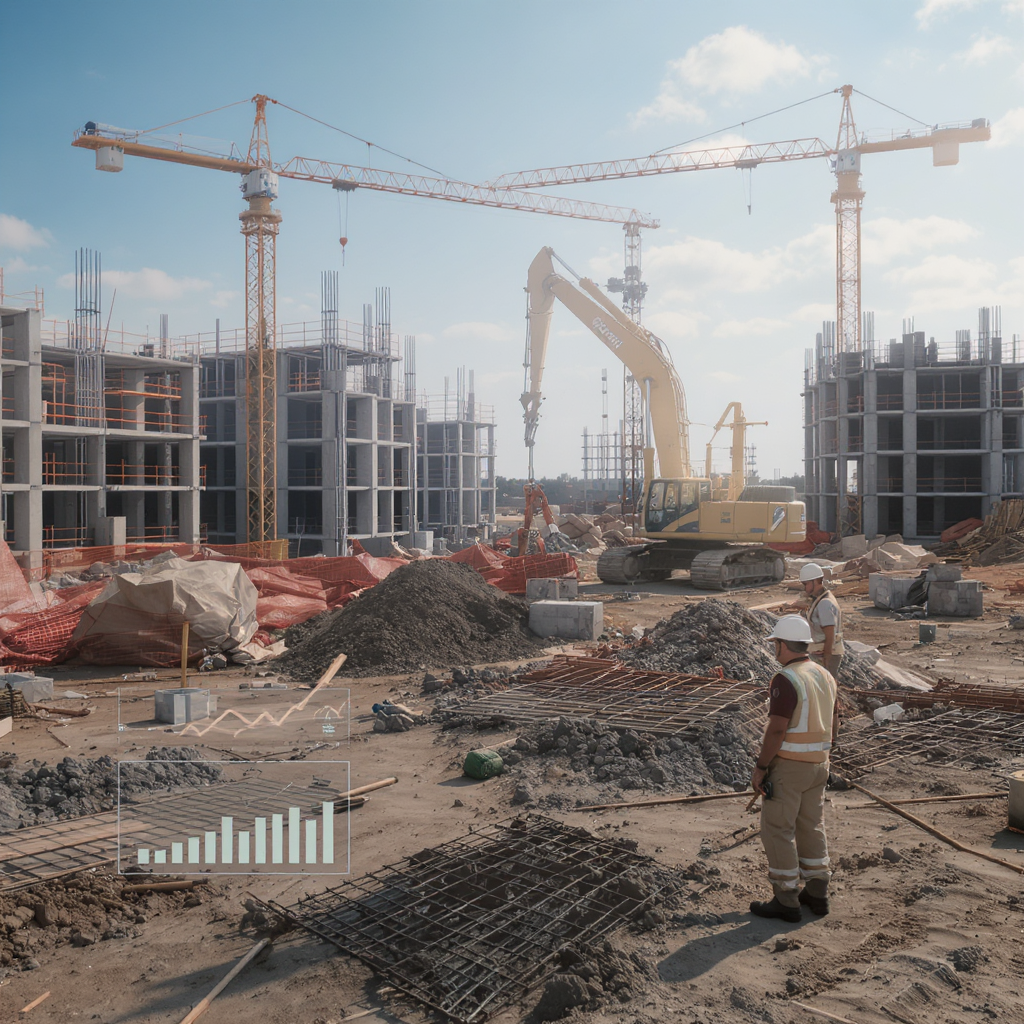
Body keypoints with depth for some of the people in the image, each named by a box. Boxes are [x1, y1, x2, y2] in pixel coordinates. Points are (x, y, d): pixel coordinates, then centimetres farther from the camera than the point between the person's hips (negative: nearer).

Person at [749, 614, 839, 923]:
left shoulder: (786, 680, -20)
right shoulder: (825, 676, 6)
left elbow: (776, 730, -23)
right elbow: (833, 724, 13)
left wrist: (760, 767, -15)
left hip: (787, 766, -8)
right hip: (817, 764, 8)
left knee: (777, 831, 3)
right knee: (811, 827, 18)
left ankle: (786, 901, 9)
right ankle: (817, 894, 27)